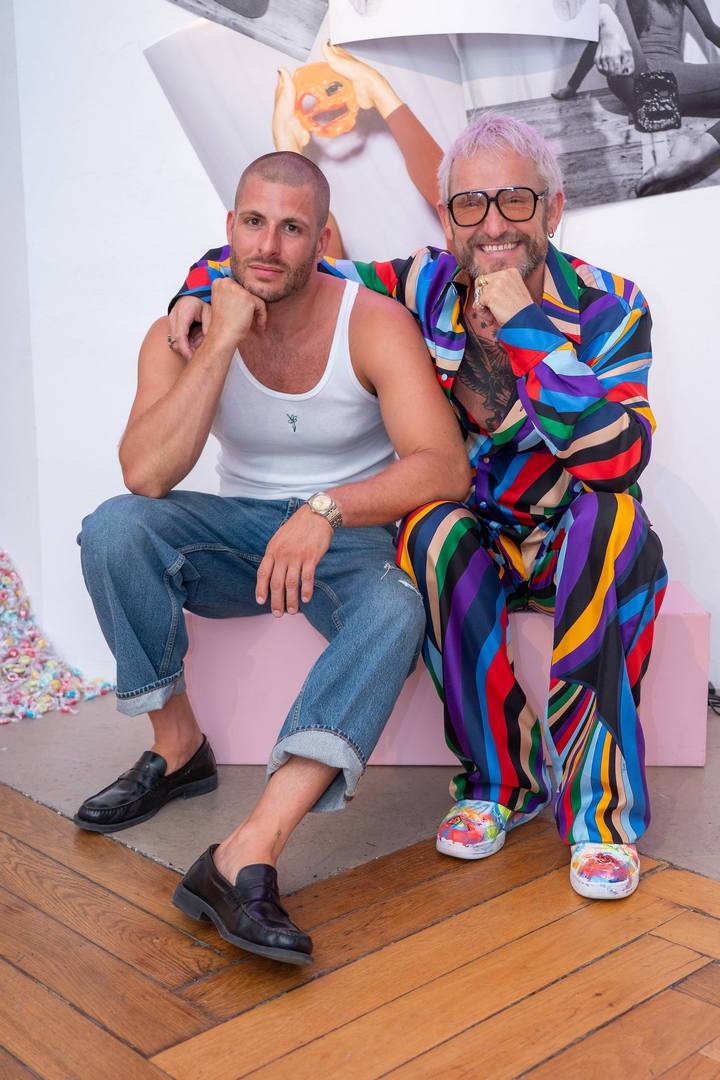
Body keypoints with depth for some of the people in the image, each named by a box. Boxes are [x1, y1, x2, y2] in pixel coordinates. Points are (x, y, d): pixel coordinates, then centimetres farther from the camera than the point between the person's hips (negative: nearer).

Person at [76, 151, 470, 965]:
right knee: (115, 527, -24)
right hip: (241, 532, 3)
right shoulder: (183, 333, -5)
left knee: (394, 612, -35)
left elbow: (445, 466, -24)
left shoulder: (375, 325, -12)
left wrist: (328, 509, -39)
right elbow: (146, 473, -20)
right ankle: (177, 747, -8)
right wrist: (221, 343, -24)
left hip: (353, 535, -2)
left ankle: (245, 857, -42)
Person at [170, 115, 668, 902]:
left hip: (573, 550, -1)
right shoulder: (421, 290, -7)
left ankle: (601, 803, -26)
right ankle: (504, 779, -17)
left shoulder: (609, 307, -12)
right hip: (466, 540, 1)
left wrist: (527, 330, -30)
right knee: (435, 535, -33)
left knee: (615, 520, -34)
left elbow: (617, 458, -29)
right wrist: (204, 286, -15)